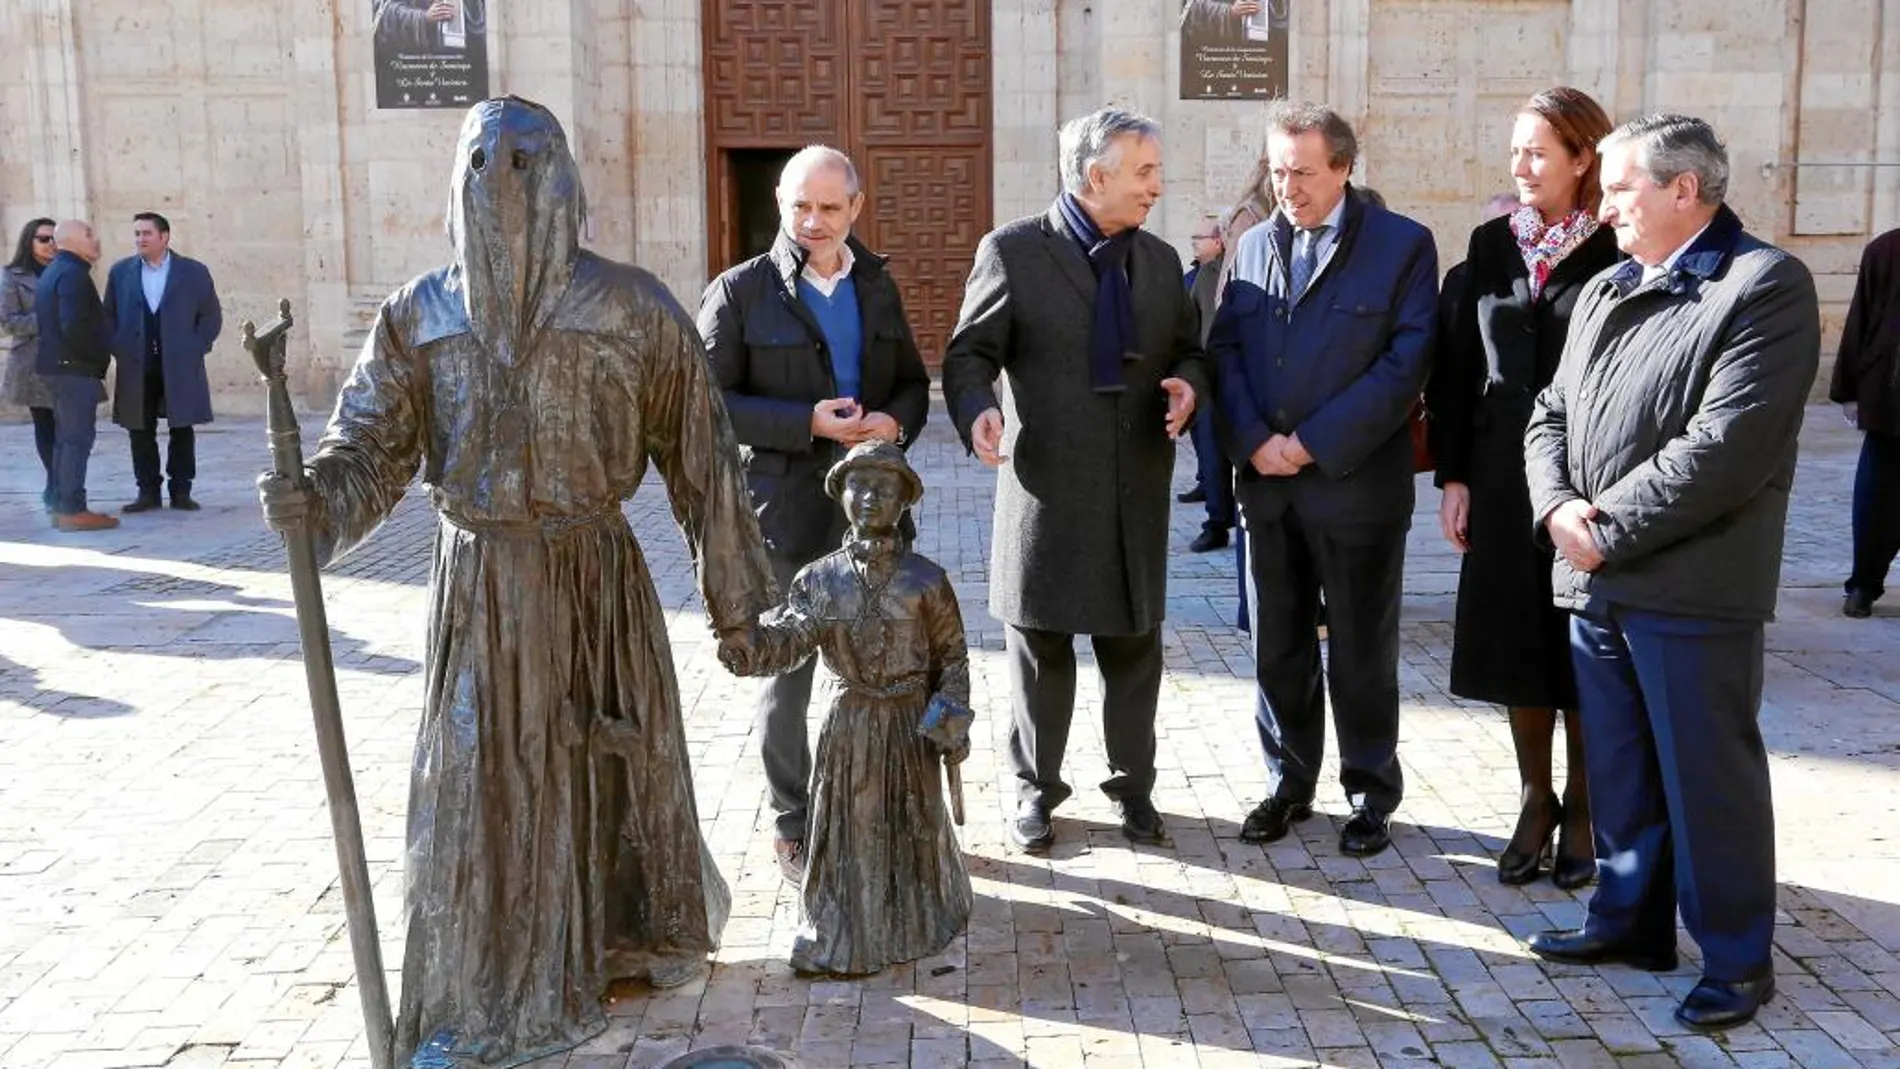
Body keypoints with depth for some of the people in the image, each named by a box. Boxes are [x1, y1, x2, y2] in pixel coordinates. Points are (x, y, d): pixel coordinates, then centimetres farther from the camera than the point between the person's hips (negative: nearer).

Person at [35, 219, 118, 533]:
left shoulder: (53, 272, 17)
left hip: (60, 366, 10)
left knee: (66, 439, 13)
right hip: (76, 368, -10)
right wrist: (99, 357, -12)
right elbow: (74, 327, -25)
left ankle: (62, 507, 17)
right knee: (77, 439, -8)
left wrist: (97, 356, 14)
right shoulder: (72, 273, -15)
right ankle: (72, 510, -8)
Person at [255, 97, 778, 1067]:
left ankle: (628, 941, 35)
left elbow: (699, 460, -1)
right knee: (474, 779, 5)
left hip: (595, 574, -1)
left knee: (612, 768, 9)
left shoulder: (633, 309, -4)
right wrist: (310, 497, -25)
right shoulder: (420, 315, 3)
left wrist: (739, 595, 2)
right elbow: (373, 445, -1)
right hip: (477, 580, 2)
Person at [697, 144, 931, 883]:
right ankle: (792, 828, 22)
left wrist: (897, 421, -8)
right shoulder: (741, 292, -5)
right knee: (787, 676, 7)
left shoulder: (877, 286, 10)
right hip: (786, 513, -4)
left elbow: (913, 381, 15)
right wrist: (807, 424, -20)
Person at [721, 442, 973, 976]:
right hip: (849, 724, 1)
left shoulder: (926, 581, -6)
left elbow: (953, 658, 1)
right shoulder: (820, 579, -3)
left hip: (911, 725, -1)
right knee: (849, 831, 7)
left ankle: (915, 919, 32)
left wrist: (954, 720, -5)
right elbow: (789, 637, -15)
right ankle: (843, 929, 23)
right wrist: (744, 644, -34)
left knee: (913, 828, 11)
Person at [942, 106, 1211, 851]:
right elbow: (969, 356, -5)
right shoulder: (1013, 252, -5)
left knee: (1133, 650, 12)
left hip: (1137, 496, 4)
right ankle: (1036, 788, 25)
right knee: (1041, 651, 8)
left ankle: (1133, 785, 29)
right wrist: (977, 412, -27)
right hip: (1047, 491, -4)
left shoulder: (1161, 260, 10)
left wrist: (1189, 386, -7)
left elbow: (1190, 351, 17)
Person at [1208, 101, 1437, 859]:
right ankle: (1288, 783, 26)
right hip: (1265, 485, 4)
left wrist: (1313, 443, -15)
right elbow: (1226, 351, 7)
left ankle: (1371, 793, 22)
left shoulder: (1402, 246, -3)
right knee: (1277, 647, 12)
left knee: (1362, 651, 7)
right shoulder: (1253, 246, 11)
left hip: (1356, 484, -4)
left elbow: (1406, 361, -11)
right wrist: (1254, 440, -10)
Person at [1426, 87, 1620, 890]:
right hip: (1501, 479, 4)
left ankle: (1583, 811, 21)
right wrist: (1452, 475, 2)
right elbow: (1455, 365, 6)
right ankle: (1536, 802, 24)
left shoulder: (1617, 252, -6)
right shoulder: (1491, 245, 6)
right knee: (1516, 643, 10)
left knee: (1583, 650, 7)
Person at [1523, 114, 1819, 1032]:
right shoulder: (1605, 291, 15)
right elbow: (1550, 415, 14)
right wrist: (1558, 508, -6)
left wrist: (1609, 529, -15)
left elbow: (1728, 447, -19)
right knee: (1617, 765, 17)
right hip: (1595, 581, 7)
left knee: (1707, 775, 3)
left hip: (1690, 588, -7)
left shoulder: (1766, 285, -10)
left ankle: (1737, 955, 18)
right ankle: (1629, 917, 32)